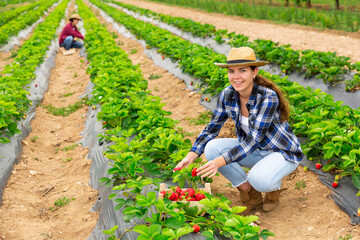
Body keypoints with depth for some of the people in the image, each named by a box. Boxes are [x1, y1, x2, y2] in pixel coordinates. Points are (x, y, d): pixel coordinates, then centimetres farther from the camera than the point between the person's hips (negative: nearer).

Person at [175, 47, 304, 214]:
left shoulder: (268, 98, -28)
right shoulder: (227, 95, -11)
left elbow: (253, 140, -32)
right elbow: (212, 128, -2)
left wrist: (220, 161, -42)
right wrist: (191, 156, -17)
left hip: (284, 153, -6)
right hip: (256, 151, 6)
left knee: (259, 179, -37)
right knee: (211, 148, -18)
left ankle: (274, 187, 4)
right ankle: (251, 195, -2)